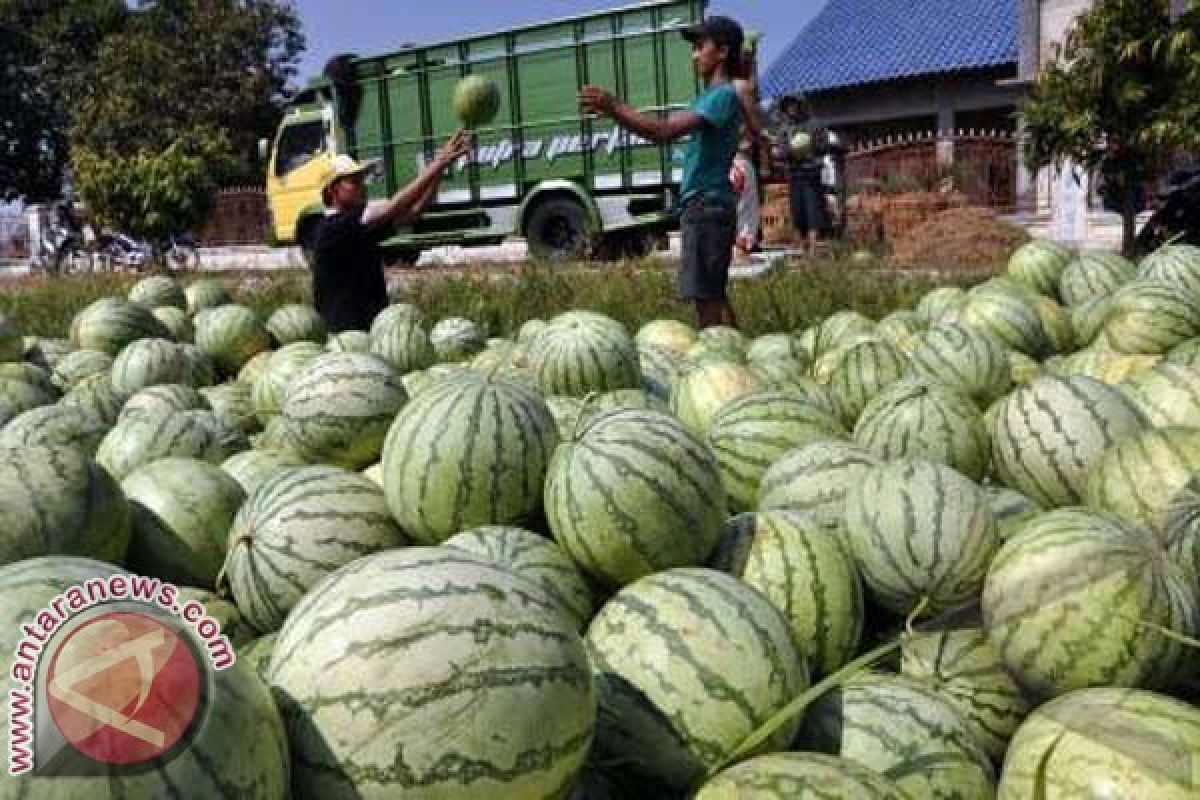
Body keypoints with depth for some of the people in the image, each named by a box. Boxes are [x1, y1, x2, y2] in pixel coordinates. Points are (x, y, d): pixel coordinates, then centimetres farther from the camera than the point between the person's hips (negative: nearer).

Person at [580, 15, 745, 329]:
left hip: (707, 207, -10)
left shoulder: (724, 95, -13)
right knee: (714, 294, 14)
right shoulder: (712, 96, 20)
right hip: (706, 207, 10)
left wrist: (615, 107, -21)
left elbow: (666, 130, -24)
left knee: (705, 296, -10)